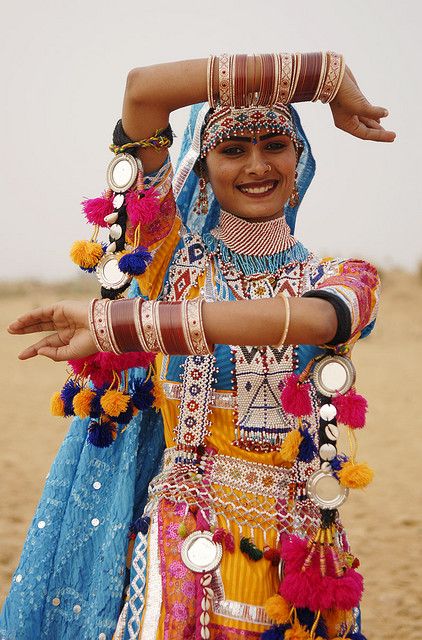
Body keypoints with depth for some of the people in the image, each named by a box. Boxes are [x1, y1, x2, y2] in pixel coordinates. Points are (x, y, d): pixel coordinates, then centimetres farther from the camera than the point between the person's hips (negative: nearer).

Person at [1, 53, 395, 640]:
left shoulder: (342, 282, 3)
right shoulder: (175, 257, 2)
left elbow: (305, 319, -24)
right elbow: (143, 89, -12)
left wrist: (113, 321, -30)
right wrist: (323, 73, -8)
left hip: (300, 567, 1)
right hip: (182, 555, -1)